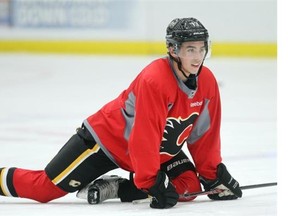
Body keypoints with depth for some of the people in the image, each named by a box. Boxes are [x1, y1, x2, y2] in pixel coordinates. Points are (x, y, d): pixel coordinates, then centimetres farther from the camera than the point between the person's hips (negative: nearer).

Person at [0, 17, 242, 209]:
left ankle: (115, 188, -4)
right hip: (107, 139, -7)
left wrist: (214, 174, -1)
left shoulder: (207, 82, -11)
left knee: (188, 186, -14)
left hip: (160, 149, 7)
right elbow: (144, 139, -33)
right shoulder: (153, 80, -33)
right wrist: (152, 184, -31)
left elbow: (205, 135, 1)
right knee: (47, 188, -8)